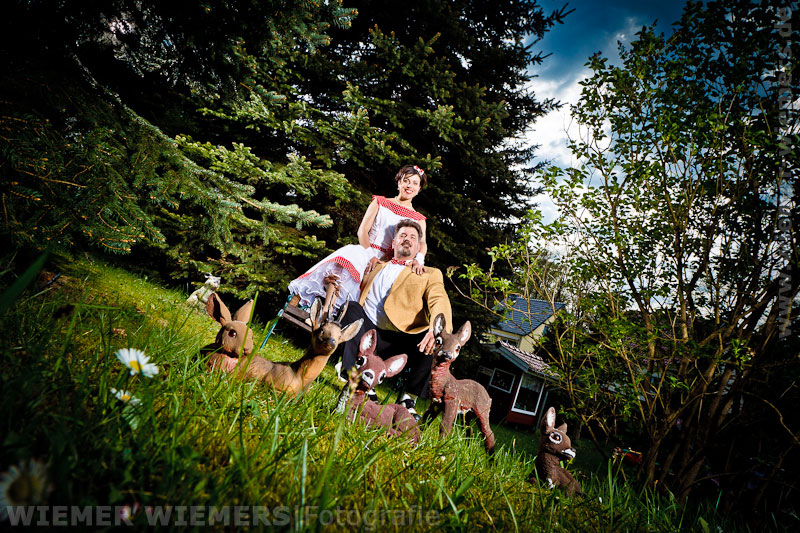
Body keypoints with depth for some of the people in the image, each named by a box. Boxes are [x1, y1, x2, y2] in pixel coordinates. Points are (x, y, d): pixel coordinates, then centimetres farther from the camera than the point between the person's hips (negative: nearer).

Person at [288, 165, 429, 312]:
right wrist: (371, 255, -12)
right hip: (364, 251, -1)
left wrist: (419, 259, -25)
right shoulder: (380, 202, 15)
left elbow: (422, 243, -1)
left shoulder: (418, 219, 16)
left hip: (387, 262, 1)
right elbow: (362, 230, 4)